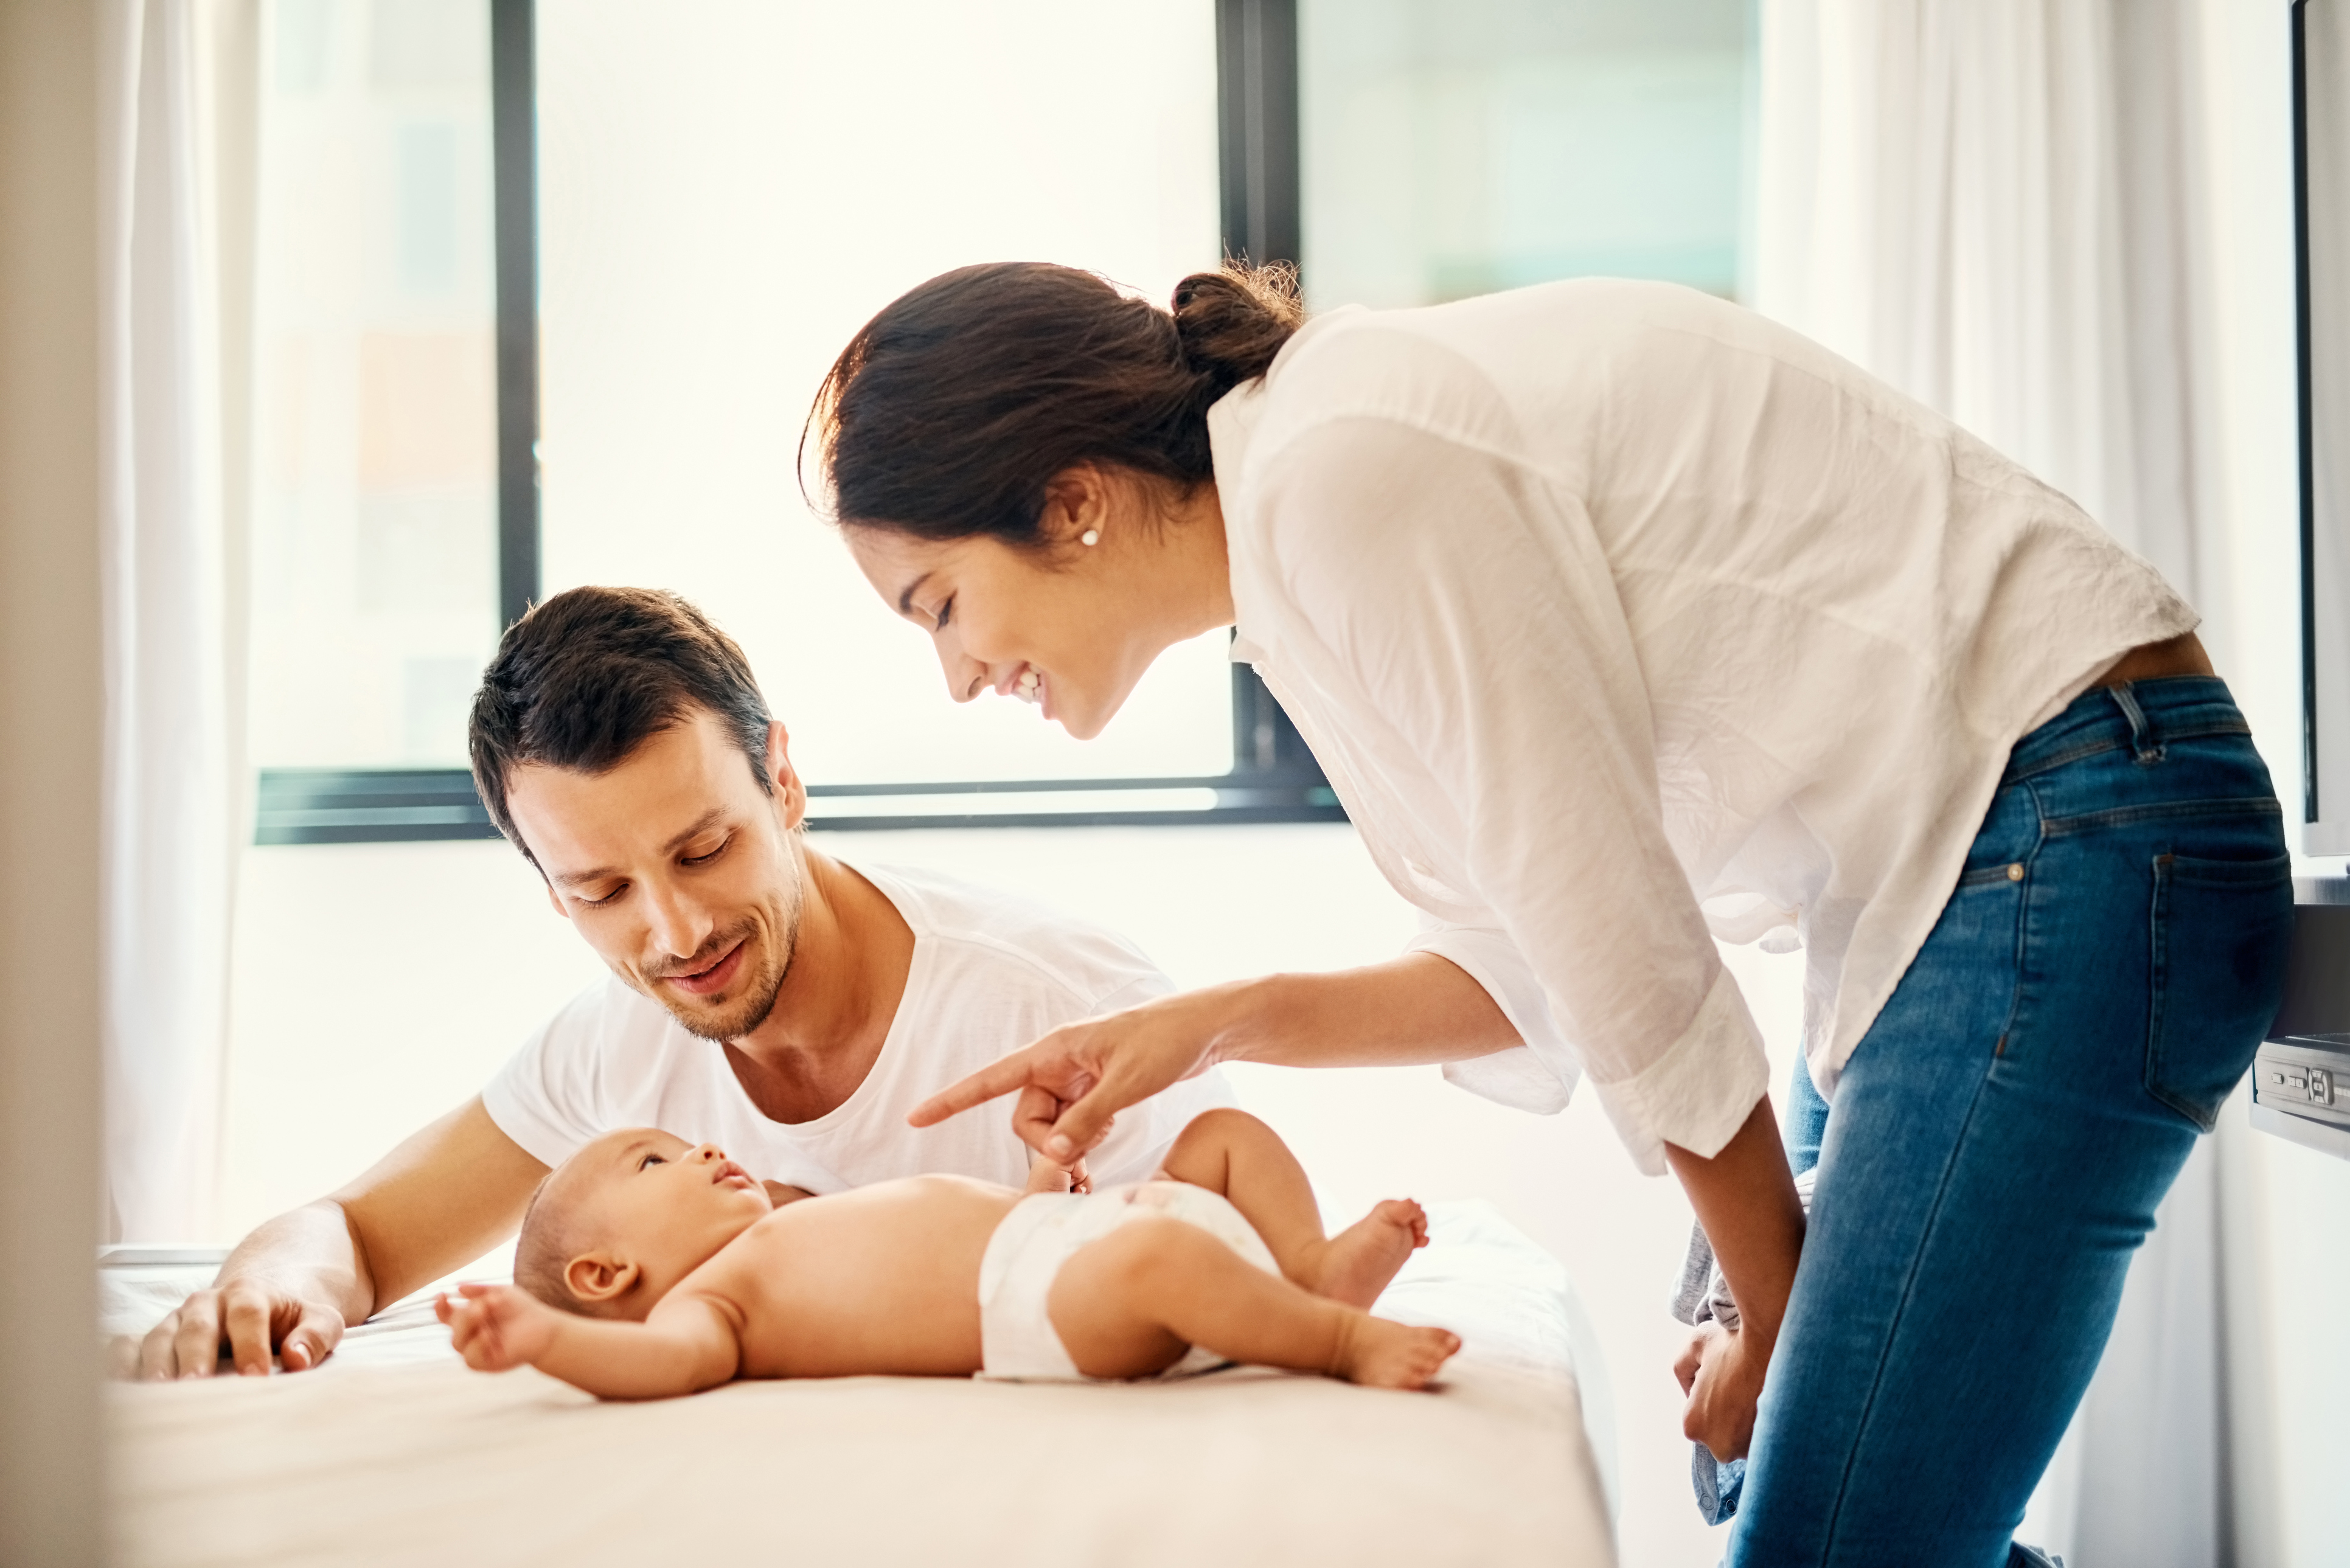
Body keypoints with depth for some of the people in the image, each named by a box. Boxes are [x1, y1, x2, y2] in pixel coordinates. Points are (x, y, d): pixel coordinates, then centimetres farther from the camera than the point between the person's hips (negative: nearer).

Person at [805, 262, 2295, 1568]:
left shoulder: (1348, 479, -17)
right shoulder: (1317, 477, 13)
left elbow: (1633, 958, -14)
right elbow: (1541, 964, 17)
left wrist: (1772, 1320, -2)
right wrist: (1228, 1021, 10)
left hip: (2066, 828, -10)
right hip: (1982, 863, 10)